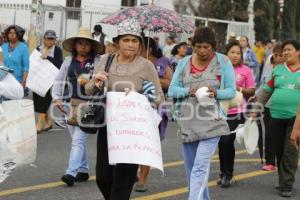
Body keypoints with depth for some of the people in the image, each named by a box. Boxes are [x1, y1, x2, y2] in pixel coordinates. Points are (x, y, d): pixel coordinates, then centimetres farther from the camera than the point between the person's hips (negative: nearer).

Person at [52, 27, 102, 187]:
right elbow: (59, 81, 11)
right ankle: (83, 170, 24)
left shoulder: (98, 61, -4)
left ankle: (71, 173, -15)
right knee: (78, 139, 13)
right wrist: (57, 97, -1)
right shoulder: (69, 61, 9)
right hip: (72, 104, 5)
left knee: (78, 139, -11)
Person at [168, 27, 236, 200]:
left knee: (200, 167, -15)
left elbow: (231, 91, 0)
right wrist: (188, 91, -15)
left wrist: (216, 93, -20)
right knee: (191, 168, 11)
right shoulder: (184, 63, 8)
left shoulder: (223, 62, 0)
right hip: (187, 123, 4)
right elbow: (172, 90, 5)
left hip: (211, 122, -4)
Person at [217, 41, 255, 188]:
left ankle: (227, 174, 7)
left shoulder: (245, 70, -1)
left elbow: (252, 91, 3)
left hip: (236, 112, -2)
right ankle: (224, 173, 27)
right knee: (222, 142, 11)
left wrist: (239, 89, -14)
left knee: (227, 141, -10)